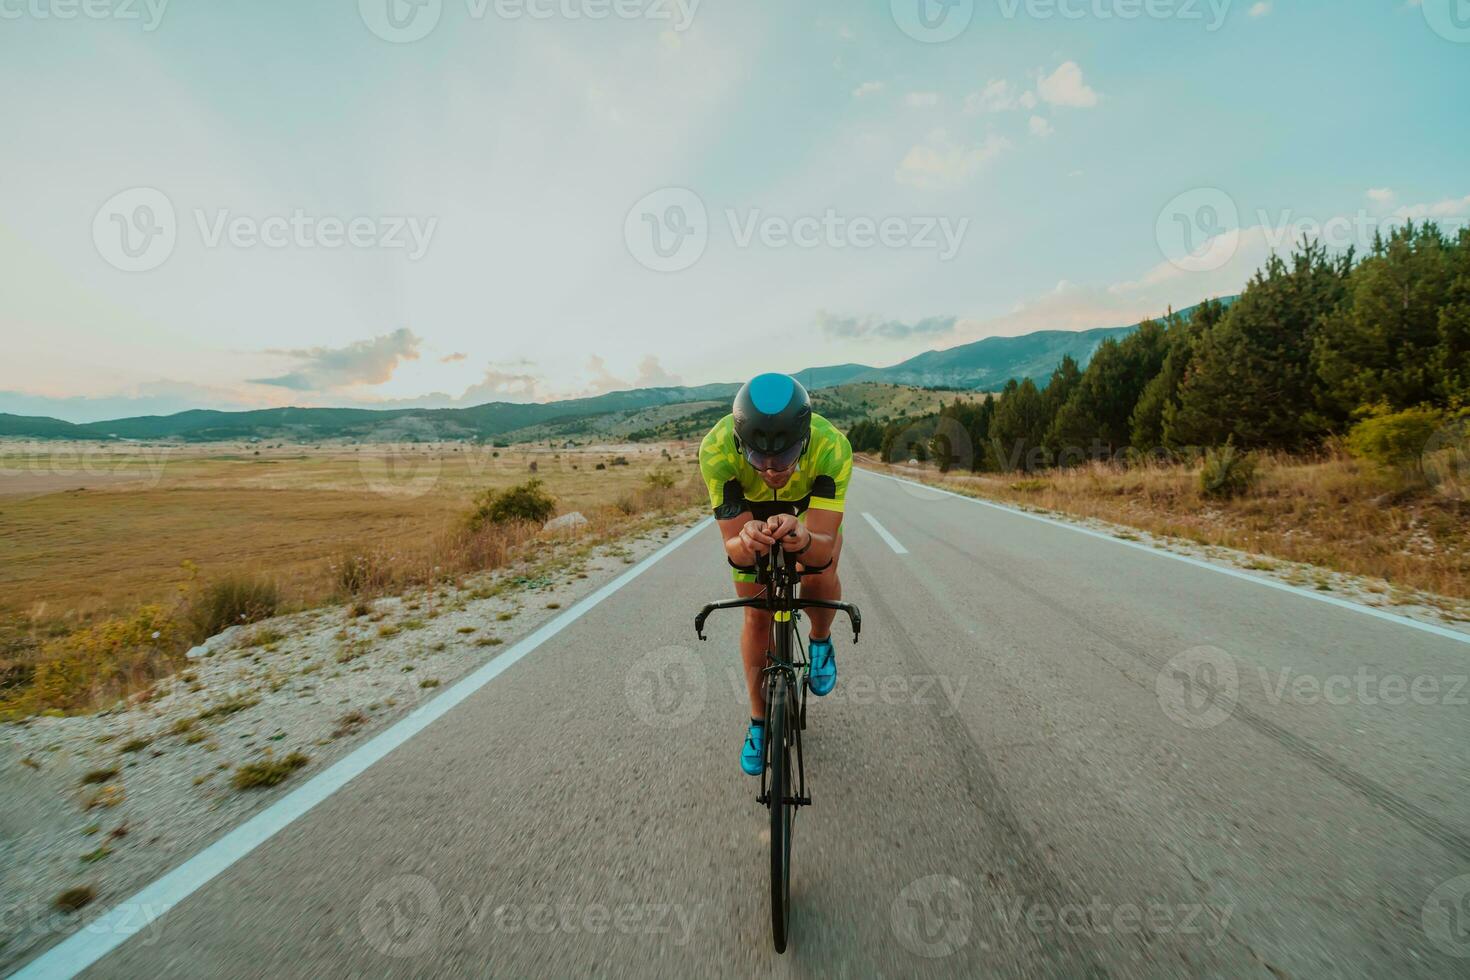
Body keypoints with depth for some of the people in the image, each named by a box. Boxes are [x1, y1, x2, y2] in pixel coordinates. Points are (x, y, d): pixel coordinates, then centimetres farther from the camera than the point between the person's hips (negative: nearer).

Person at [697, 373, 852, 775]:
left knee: (820, 579, -28)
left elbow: (823, 547, -44)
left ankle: (821, 642, 8)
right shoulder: (717, 449, -40)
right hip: (749, 510, 1)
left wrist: (803, 540, -66)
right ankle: (759, 723, 22)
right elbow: (733, 549, -38)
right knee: (757, 618, 0)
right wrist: (746, 543, -61)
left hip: (810, 506, 0)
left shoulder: (832, 447, -42)